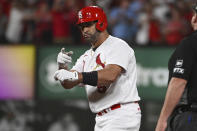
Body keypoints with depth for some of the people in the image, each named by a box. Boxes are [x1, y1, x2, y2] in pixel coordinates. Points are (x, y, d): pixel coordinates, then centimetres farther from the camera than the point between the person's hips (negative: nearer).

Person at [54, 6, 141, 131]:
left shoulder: (118, 46, -9)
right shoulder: (87, 56, 18)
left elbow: (110, 75, -27)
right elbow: (67, 84, 9)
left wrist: (75, 76, -33)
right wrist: (63, 67, -13)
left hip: (122, 116, -9)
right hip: (101, 119, 9)